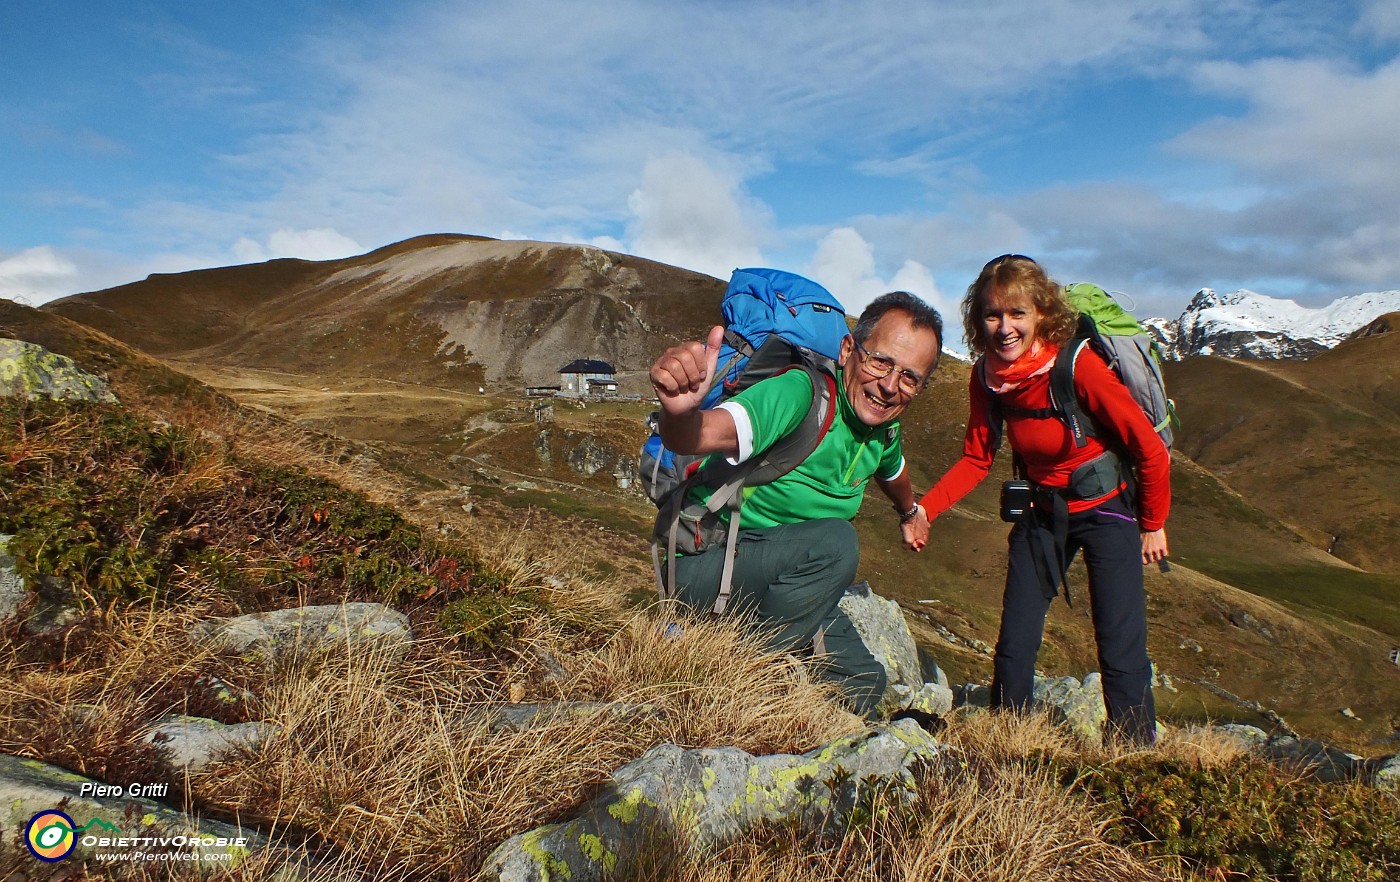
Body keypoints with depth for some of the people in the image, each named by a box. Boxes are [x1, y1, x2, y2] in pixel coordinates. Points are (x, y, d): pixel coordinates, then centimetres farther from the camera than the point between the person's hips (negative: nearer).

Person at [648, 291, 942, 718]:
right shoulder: (799, 395, -27)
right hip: (704, 563, -7)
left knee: (862, 688, 2)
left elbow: (891, 469, 24)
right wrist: (681, 411, -67)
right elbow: (703, 435, -44)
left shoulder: (882, 430, -2)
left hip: (788, 577, 8)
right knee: (834, 541, -32)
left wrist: (910, 512, 44)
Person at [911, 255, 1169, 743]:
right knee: (1014, 643, 6)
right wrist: (924, 509, -15)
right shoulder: (986, 377, -10)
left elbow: (1151, 449, -17)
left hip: (1107, 510, -4)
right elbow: (976, 459, -1)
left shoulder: (1078, 365, -26)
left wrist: (1153, 524, -5)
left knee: (1120, 649, -7)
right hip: (1043, 511, 5)